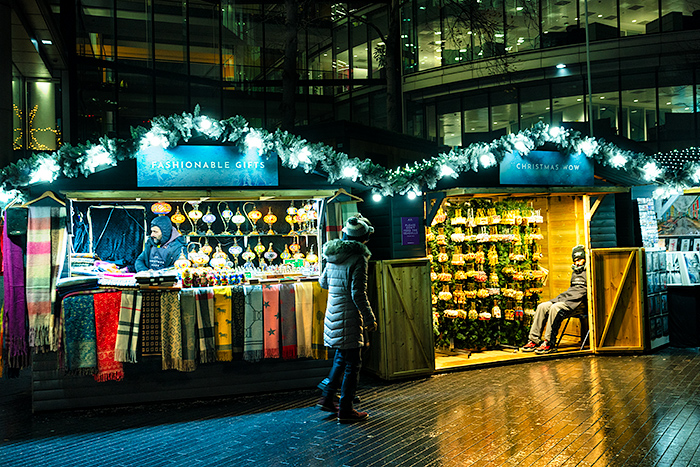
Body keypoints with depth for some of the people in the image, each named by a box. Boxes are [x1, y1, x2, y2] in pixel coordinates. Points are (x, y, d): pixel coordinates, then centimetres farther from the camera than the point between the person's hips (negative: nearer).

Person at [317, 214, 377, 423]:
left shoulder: (332, 255, 8)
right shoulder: (358, 259, -16)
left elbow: (323, 282, 21)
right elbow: (358, 294, -19)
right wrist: (370, 319, -11)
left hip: (333, 313, 8)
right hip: (348, 318, -8)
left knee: (341, 358, 23)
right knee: (352, 364, 2)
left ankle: (327, 398, 29)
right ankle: (345, 410, 7)